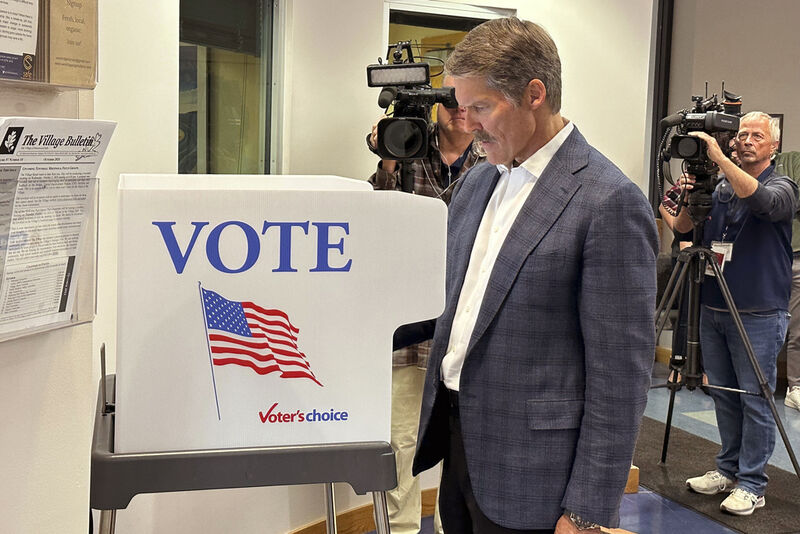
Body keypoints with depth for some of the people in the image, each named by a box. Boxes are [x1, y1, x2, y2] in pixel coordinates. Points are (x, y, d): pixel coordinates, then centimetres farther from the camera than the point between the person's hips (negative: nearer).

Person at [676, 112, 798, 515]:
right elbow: (682, 228, 6)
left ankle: (752, 484, 7)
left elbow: (761, 199, -28)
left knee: (755, 401, -1)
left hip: (758, 315, -5)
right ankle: (728, 469, 25)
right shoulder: (720, 190, 10)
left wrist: (719, 157, -32)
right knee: (723, 396, 13)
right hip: (713, 309, 6)